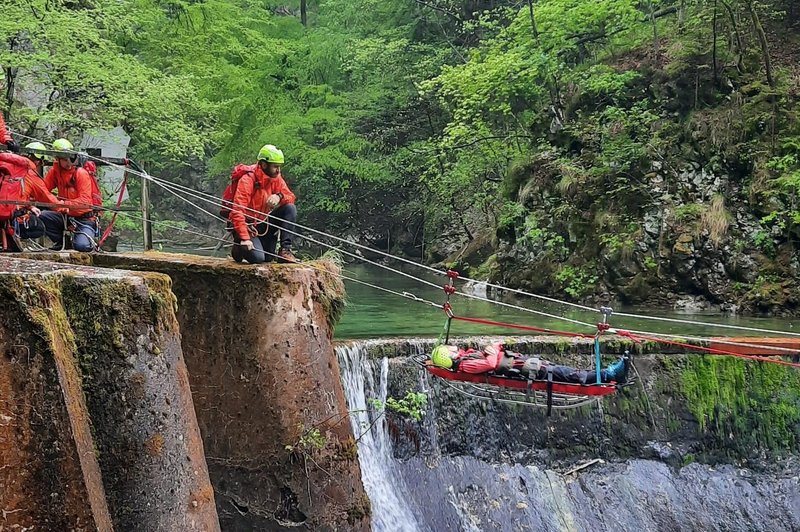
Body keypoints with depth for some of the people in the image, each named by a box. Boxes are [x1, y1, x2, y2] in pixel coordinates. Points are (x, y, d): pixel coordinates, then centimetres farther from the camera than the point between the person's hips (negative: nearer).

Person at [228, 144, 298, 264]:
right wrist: (245, 238, -37)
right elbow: (237, 212, -29)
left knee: (290, 208, -14)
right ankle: (239, 247, 9)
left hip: (263, 223, 6)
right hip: (247, 225, -6)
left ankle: (285, 250, -11)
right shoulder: (248, 180, -23)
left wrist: (279, 196, -28)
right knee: (257, 258, -26)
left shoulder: (276, 177, -2)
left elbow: (291, 197, -4)